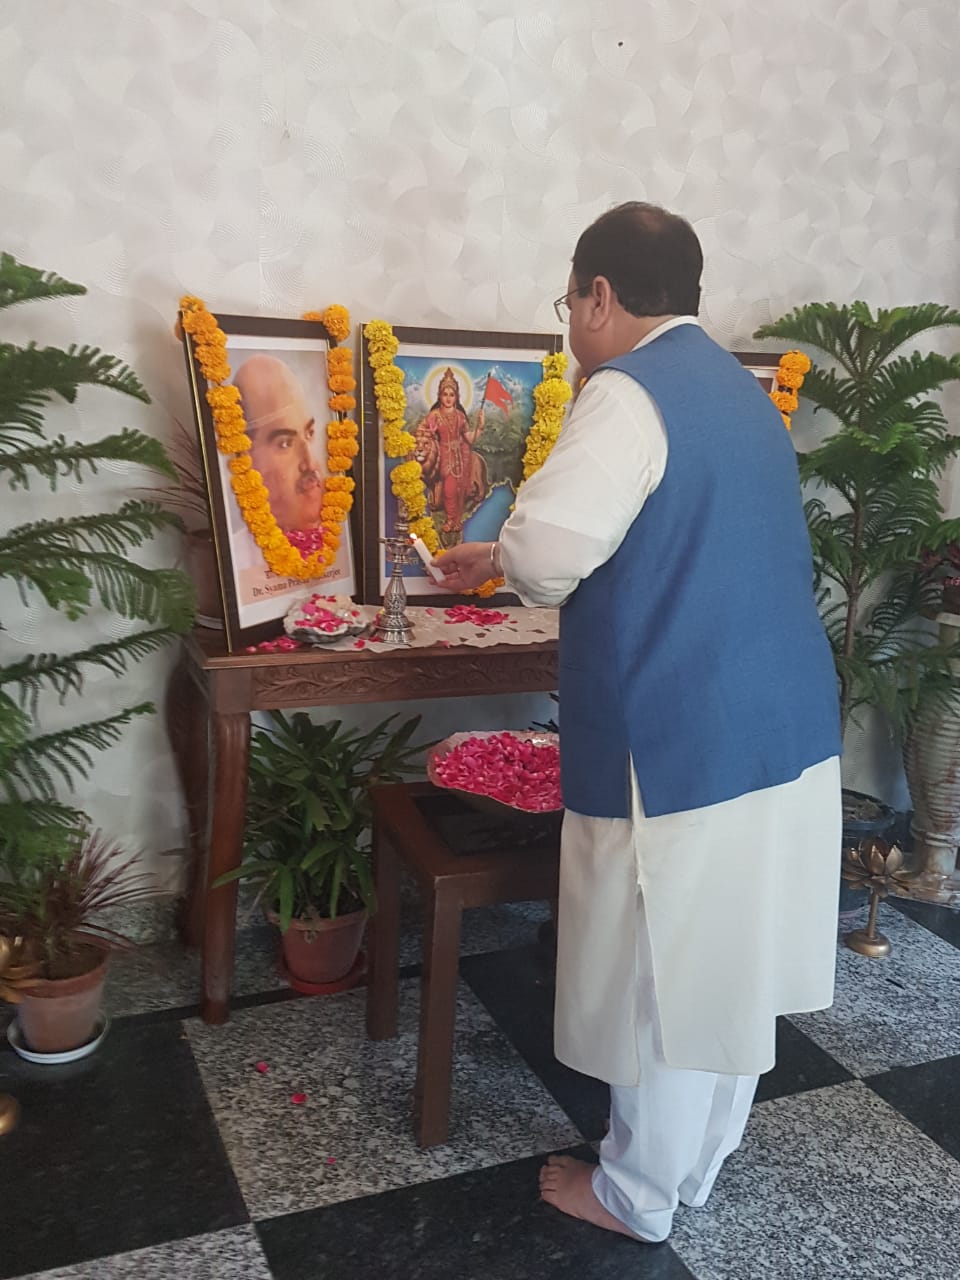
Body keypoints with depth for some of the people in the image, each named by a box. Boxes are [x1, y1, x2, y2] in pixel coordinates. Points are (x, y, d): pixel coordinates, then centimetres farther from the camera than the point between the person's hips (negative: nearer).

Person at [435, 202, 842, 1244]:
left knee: (663, 972, 8)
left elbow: (545, 551, -24)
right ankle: (699, 1163, 38)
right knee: (731, 962, 19)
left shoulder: (632, 391, -14)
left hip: (679, 746, -8)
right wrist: (503, 560, 23)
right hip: (783, 729, 9)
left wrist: (497, 558, 0)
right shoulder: (741, 390, 14)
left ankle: (639, 1193, 28)